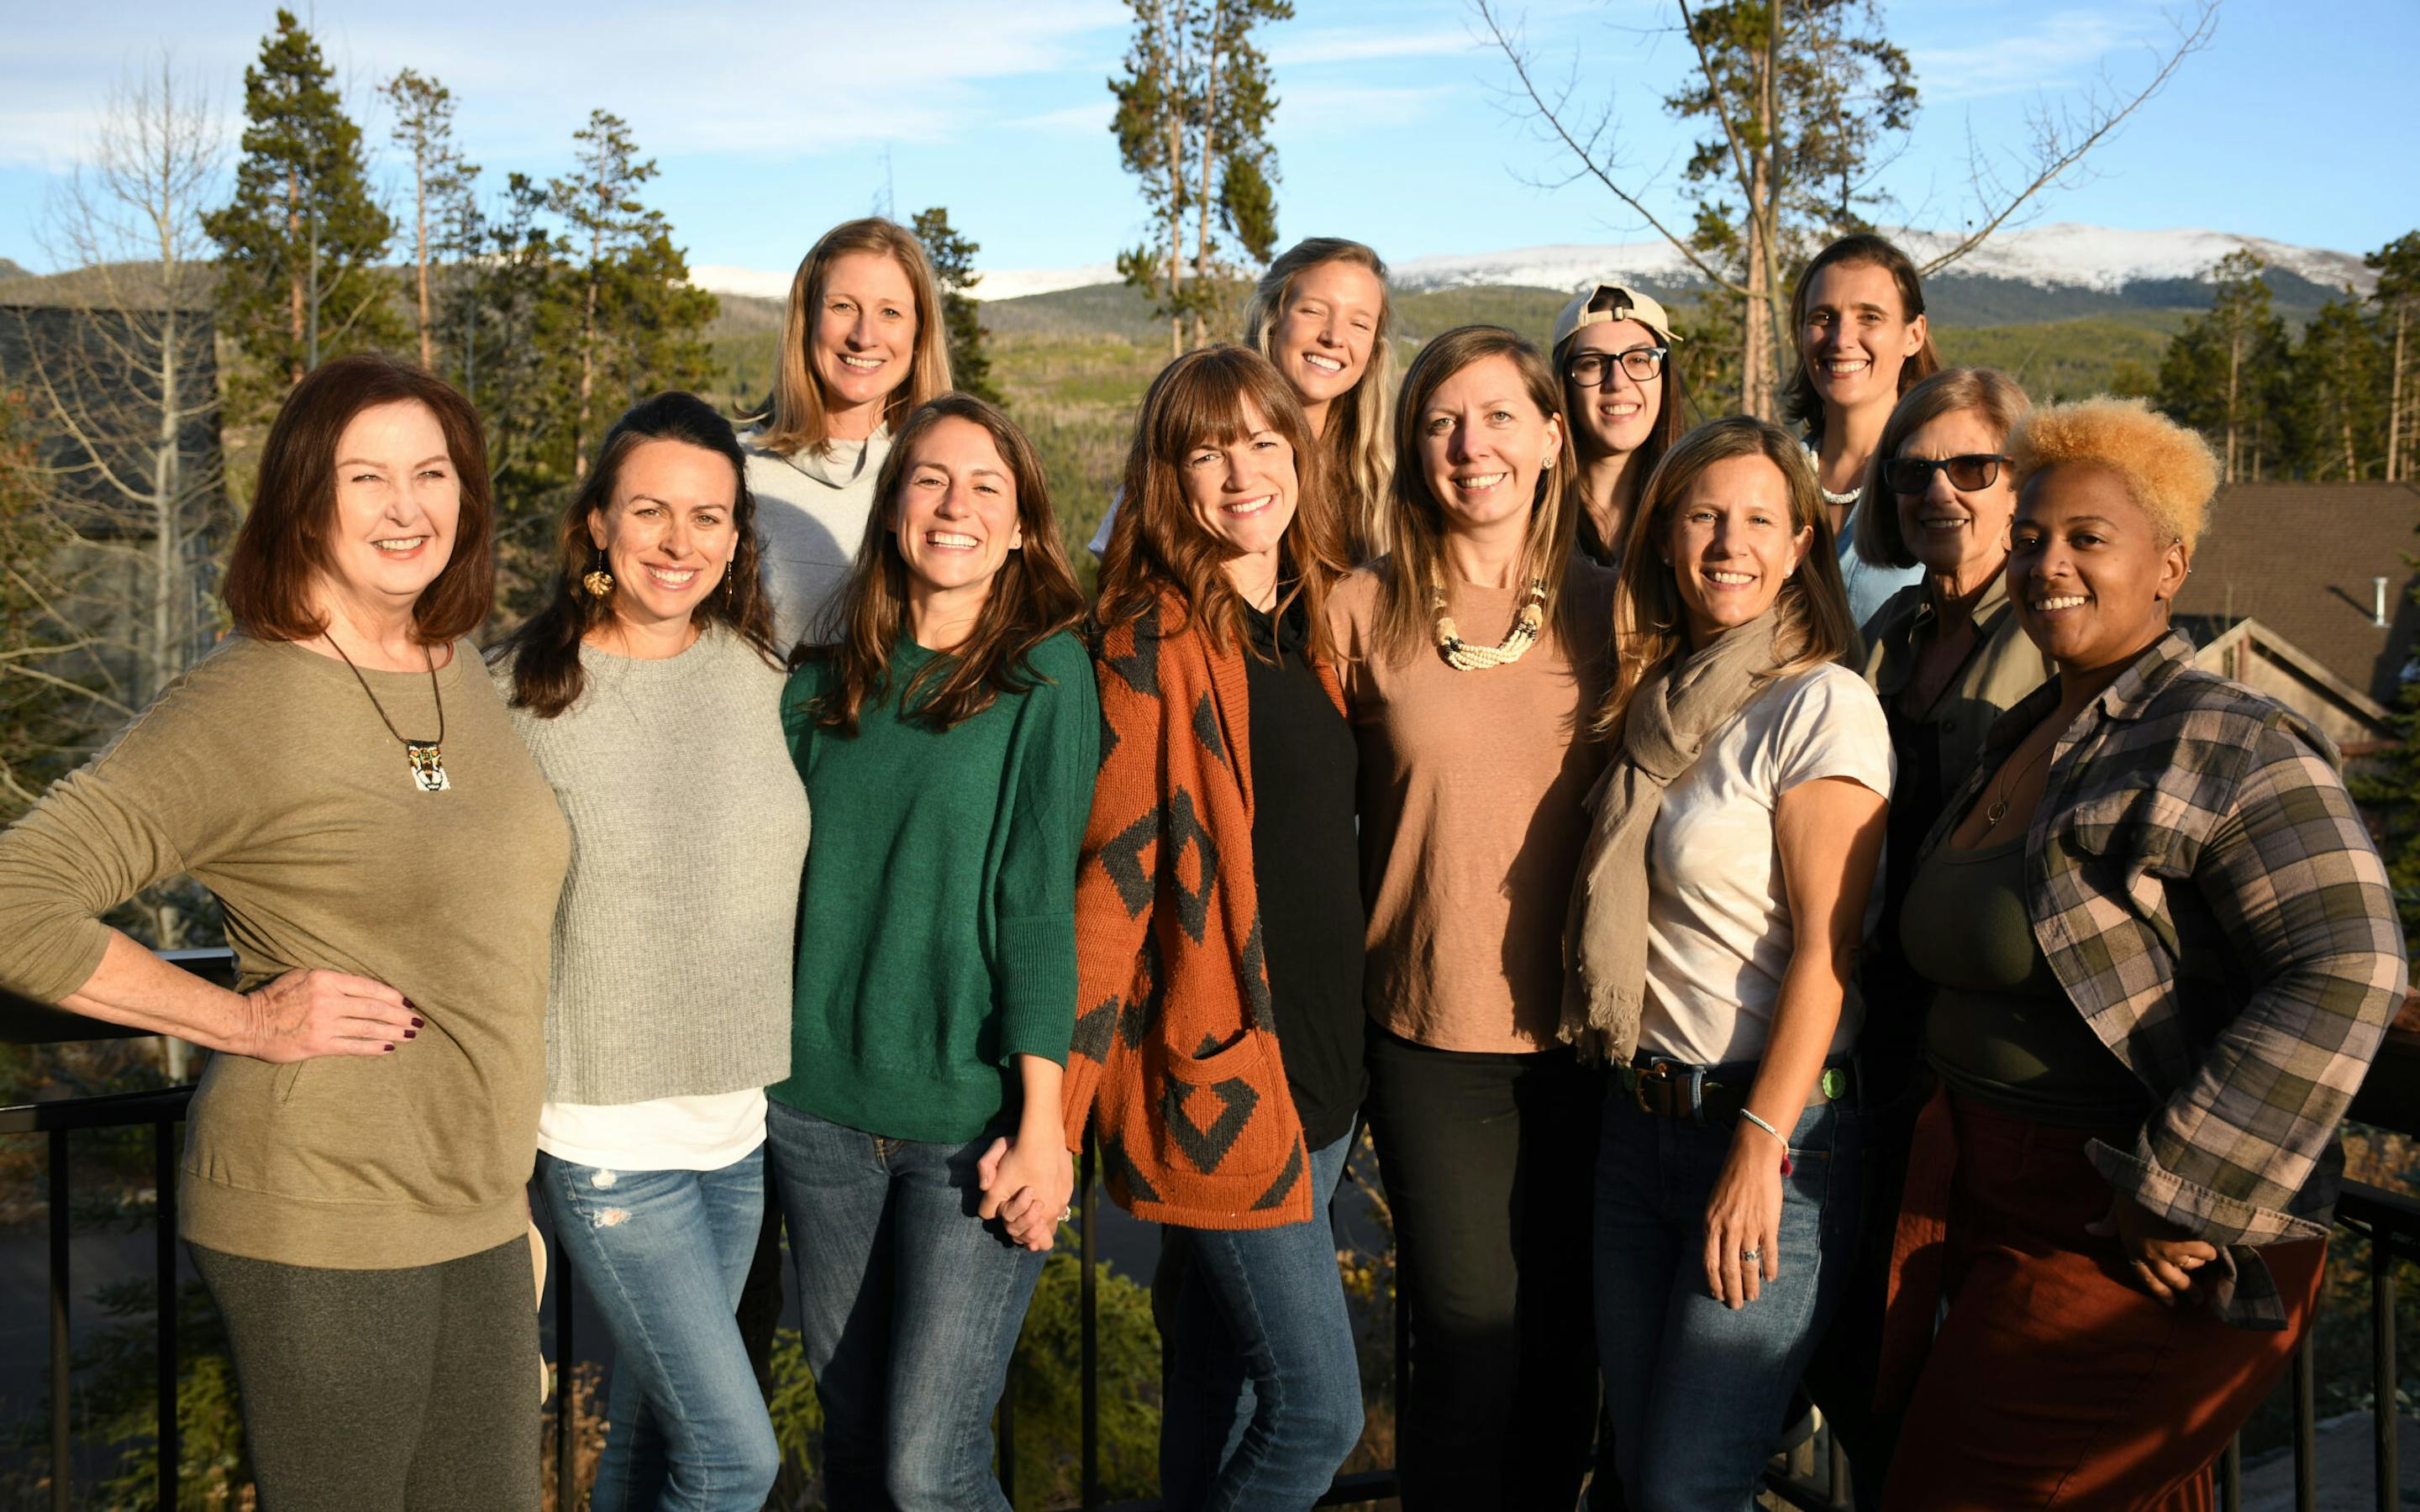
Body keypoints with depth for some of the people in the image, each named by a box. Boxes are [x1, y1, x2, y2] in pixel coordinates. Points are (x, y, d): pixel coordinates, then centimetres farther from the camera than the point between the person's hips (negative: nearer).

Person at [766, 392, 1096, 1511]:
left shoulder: (1048, 675, -4)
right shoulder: (826, 684, 8)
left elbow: (1041, 901, -9)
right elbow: (782, 883, 12)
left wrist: (1041, 1121, -12)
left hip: (971, 1119, -4)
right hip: (819, 1110, 4)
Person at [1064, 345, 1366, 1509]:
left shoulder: (1310, 620, 10)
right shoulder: (1156, 638, -11)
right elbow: (1111, 876, -15)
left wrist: (1340, 1056, 11)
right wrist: (1054, 1110, -16)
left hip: (1318, 1066, 7)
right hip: (1216, 1077, -7)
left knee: (1225, 1392, 17)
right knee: (1319, 1412, -3)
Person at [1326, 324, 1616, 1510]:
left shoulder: (1607, 610, 3)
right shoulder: (1362, 613, -3)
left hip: (1583, 1025, 2)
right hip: (1431, 1029, -2)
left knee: (1565, 1330, 13)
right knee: (1469, 1334, 3)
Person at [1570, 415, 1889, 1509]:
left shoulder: (1822, 704, -11)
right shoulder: (1659, 702, 11)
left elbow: (1825, 949, -15)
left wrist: (1762, 1147, -18)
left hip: (1767, 1129, -7)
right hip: (1638, 1119, 7)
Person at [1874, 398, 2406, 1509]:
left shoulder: (2226, 745, -14)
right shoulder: (2021, 738, 12)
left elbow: (2342, 971, -25)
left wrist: (2184, 1197, -23)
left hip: (2122, 1248, -8)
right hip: (1990, 1200, 8)